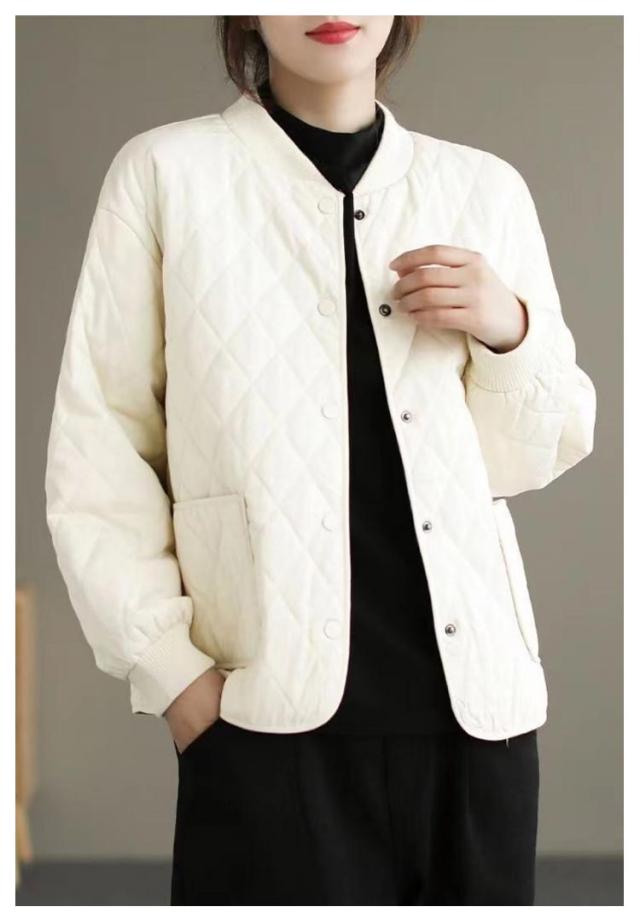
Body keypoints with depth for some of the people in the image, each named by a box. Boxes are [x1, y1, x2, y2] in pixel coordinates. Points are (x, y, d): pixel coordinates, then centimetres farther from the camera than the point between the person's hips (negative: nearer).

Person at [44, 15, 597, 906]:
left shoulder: (486, 188, 10)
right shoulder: (165, 171, 2)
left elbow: (532, 459, 15)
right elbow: (96, 449, 0)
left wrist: (510, 332, -4)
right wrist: (171, 665, -8)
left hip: (476, 700, 3)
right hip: (275, 721, -3)